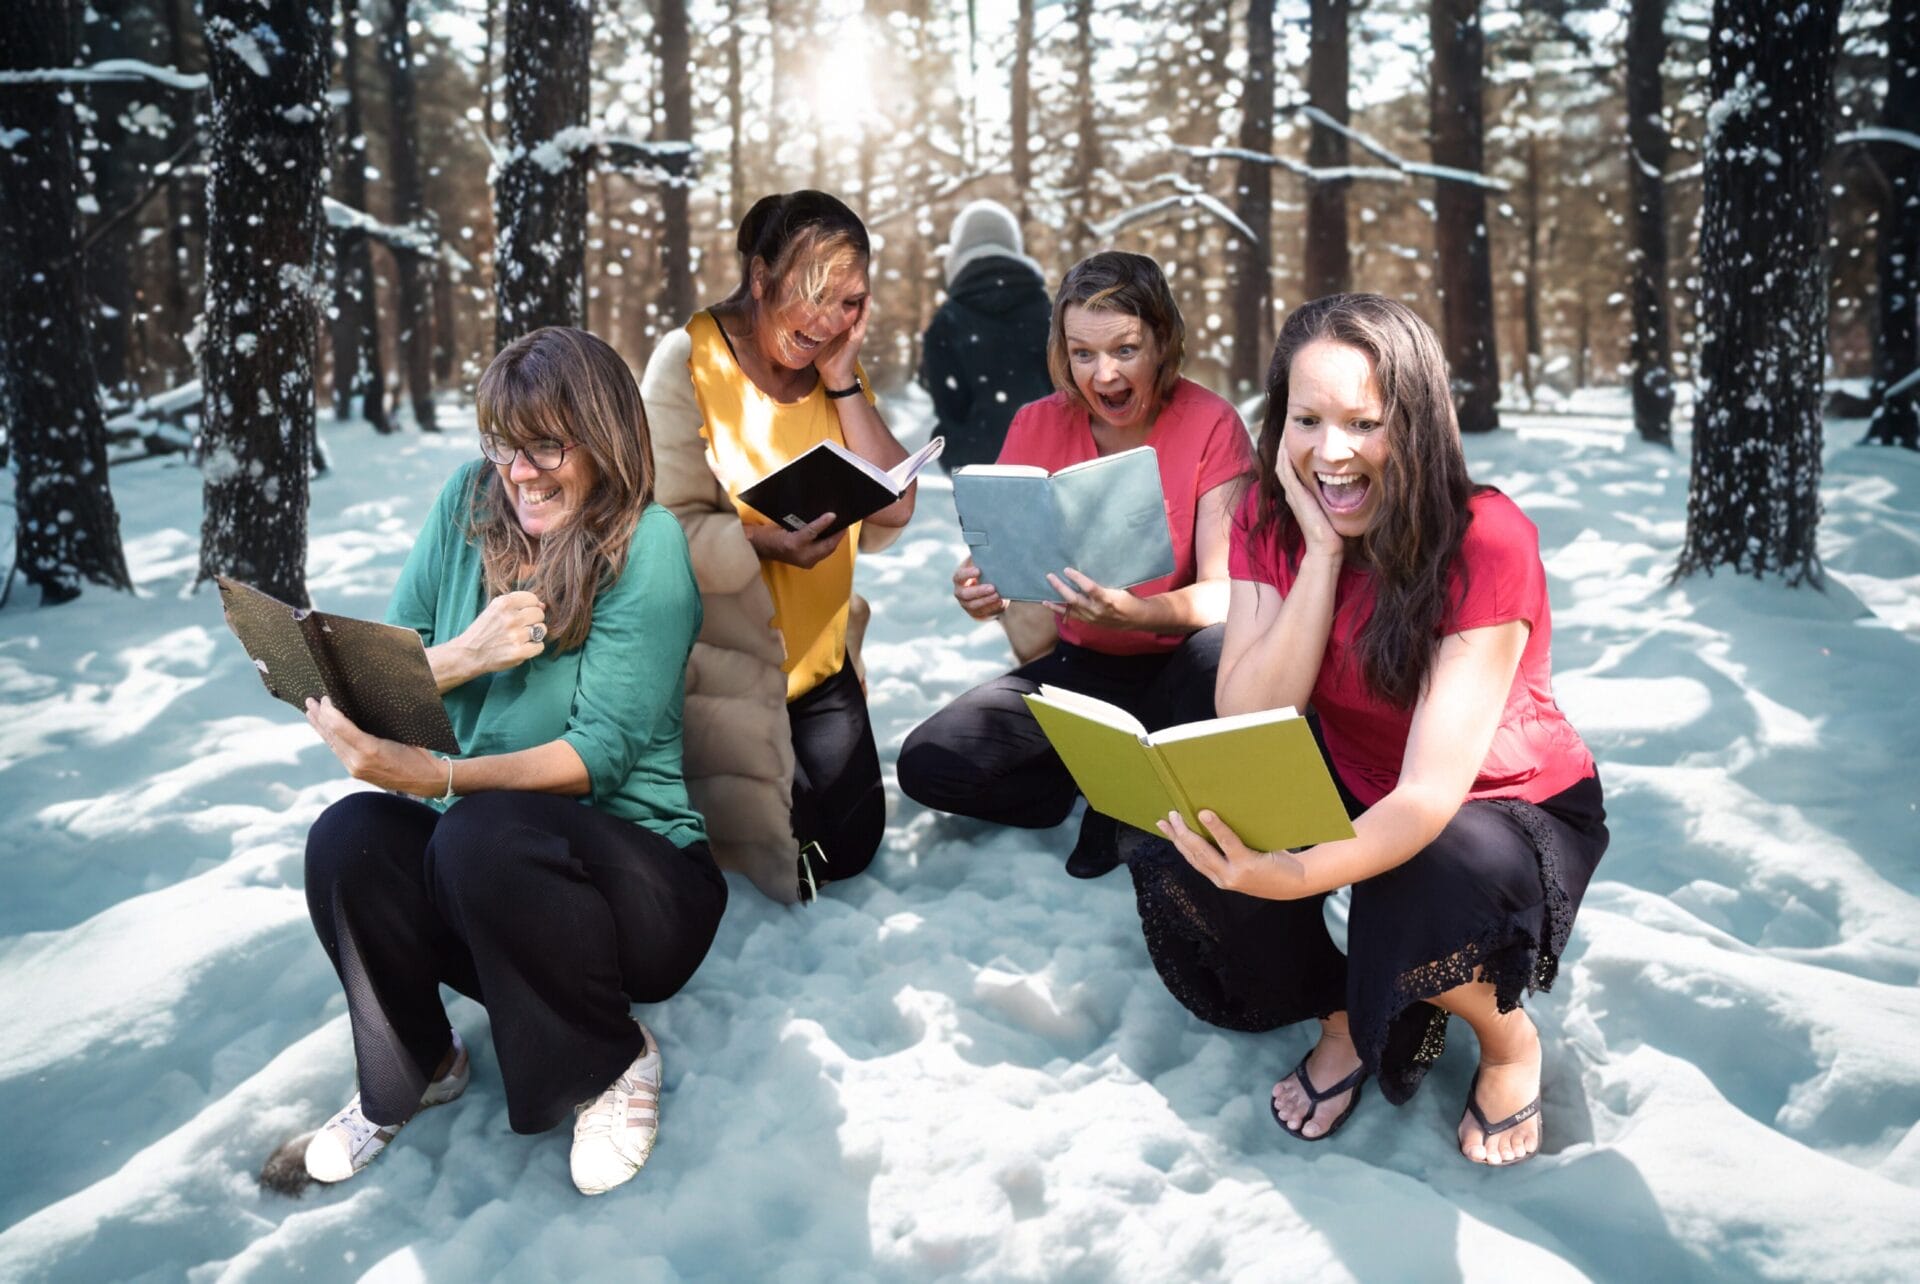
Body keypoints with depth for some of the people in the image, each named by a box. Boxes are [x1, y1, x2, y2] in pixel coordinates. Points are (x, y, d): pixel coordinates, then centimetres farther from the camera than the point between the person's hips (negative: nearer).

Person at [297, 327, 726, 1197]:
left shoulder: (646, 546, -12)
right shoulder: (469, 503, 2)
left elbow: (600, 753, -19)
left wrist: (439, 777, -33)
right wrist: (466, 654, -18)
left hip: (635, 875, -4)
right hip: (471, 872, 4)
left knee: (482, 831, -34)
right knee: (349, 836, -25)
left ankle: (615, 1066, -7)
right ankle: (412, 1069, 4)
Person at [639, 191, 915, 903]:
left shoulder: (840, 370, 4)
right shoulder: (690, 360, -13)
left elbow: (893, 511, -7)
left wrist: (841, 378, -12)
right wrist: (765, 543, -34)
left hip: (816, 659, 6)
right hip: (720, 662, -5)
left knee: (851, 846, 5)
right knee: (780, 848, -9)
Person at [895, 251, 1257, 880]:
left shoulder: (1210, 425, -13)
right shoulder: (1038, 426, -4)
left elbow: (1224, 591, -20)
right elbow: (995, 555, -5)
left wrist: (1137, 613, -41)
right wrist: (980, 588, -31)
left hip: (1174, 666, -3)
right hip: (1077, 666, 3)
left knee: (1226, 656, -39)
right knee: (926, 764, -17)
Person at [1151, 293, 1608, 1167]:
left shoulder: (1485, 541, -26)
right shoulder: (1270, 521, -11)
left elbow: (1434, 788, -32)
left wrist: (1299, 874, -52)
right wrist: (1324, 550, -28)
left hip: (1512, 807, -3)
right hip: (1352, 793, 4)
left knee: (1438, 885, -38)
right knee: (1186, 842, -25)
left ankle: (1507, 1038, -1)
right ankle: (1346, 1019, 3)